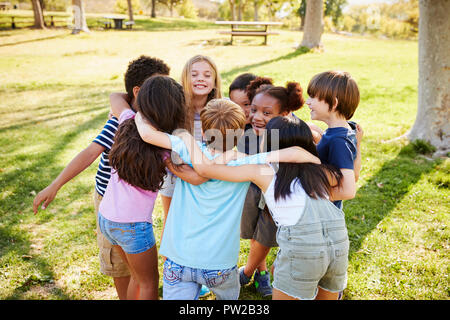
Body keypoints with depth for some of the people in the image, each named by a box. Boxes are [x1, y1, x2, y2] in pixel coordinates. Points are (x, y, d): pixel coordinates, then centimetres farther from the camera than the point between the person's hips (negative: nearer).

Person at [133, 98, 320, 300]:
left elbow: (147, 133, -15)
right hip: (219, 265, 0)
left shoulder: (190, 152, -11)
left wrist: (139, 113, 6)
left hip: (179, 261, 0)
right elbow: (293, 154, -21)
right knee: (229, 296, 30)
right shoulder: (242, 166, -14)